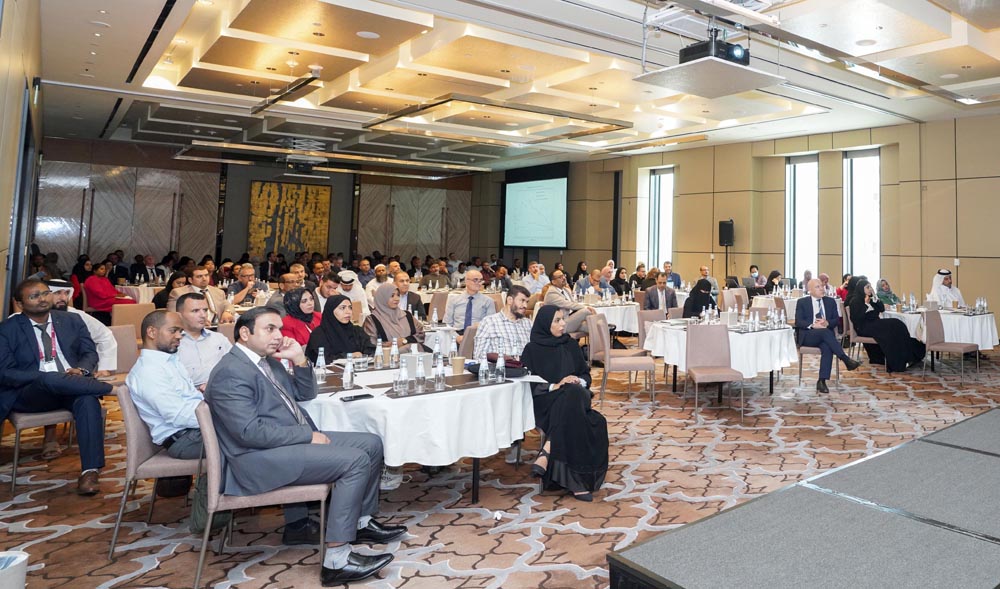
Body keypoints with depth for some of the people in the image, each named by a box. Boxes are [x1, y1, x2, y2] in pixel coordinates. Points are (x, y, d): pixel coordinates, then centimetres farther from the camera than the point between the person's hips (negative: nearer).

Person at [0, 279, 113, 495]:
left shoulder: (72, 321, 14)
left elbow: (91, 353, 12)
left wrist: (81, 369, -11)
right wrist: (43, 376, -18)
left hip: (72, 388, 2)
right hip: (30, 393, -2)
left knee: (88, 400, -33)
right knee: (48, 380, -39)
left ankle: (90, 471, -34)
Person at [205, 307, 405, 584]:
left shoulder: (268, 360, 14)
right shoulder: (230, 373, -16)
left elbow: (305, 394, 20)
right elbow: (251, 432, -23)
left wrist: (299, 359, 3)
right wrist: (308, 435, -17)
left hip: (294, 440, 10)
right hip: (262, 458, -10)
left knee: (371, 443, 5)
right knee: (355, 460, -23)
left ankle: (361, 520, 19)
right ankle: (336, 559, -19)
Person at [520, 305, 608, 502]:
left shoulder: (571, 346, 17)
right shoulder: (532, 349, 4)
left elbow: (586, 374, 17)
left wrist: (579, 382, -6)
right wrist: (555, 386, -17)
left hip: (575, 396, 3)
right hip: (546, 402, -3)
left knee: (573, 394, -35)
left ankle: (546, 454, -35)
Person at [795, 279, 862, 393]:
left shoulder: (830, 301, 17)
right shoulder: (802, 302, 8)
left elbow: (837, 319, 10)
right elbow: (798, 321, -3)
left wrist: (827, 323, -13)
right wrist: (813, 325, -21)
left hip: (825, 334, 2)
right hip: (808, 335, -2)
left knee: (827, 347, -33)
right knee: (825, 332, -35)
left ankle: (822, 381, -33)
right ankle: (846, 360, -35)